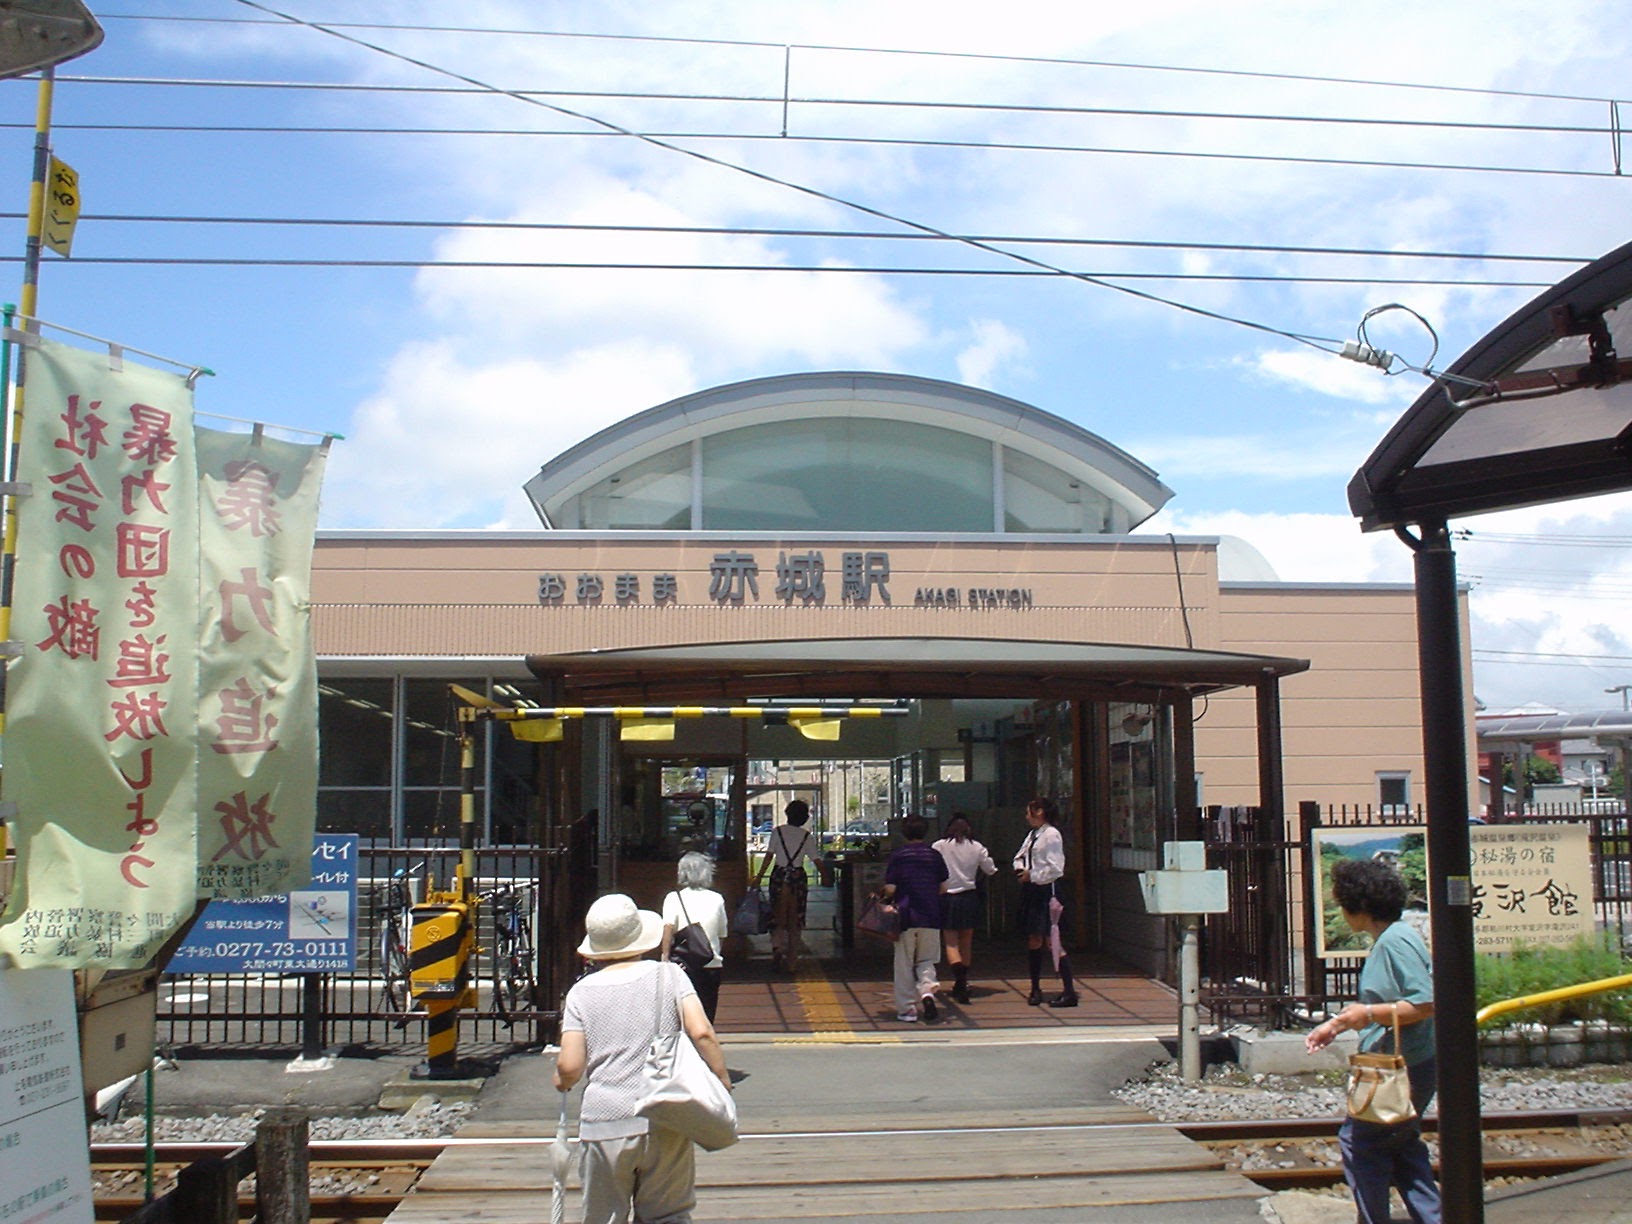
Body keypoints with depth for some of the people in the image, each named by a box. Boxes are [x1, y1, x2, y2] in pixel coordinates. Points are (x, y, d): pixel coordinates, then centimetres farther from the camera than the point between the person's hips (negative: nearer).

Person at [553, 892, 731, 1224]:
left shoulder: (581, 992, 3)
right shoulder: (668, 975, 2)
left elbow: (570, 1066, -4)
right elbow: (701, 1032, -9)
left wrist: (562, 1080, 17)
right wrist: (723, 1082, 0)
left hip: (604, 1124, 0)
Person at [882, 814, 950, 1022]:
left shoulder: (897, 856, -4)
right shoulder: (934, 856, 3)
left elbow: (890, 889, -8)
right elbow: (943, 887, 6)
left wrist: (891, 898, 13)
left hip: (905, 916, -2)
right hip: (931, 917, 2)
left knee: (904, 964, 7)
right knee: (926, 960, 15)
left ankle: (907, 1009, 7)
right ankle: (927, 989, -13)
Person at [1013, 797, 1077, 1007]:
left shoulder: (1051, 835, -12)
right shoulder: (1032, 834, 14)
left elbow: (1055, 868, -17)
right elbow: (1020, 856, 21)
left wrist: (1032, 875, -12)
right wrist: (1020, 869, 1)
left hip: (1046, 888, -9)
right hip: (1030, 889, 9)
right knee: (1033, 940, 13)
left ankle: (1069, 991, -8)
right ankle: (1035, 988, 23)